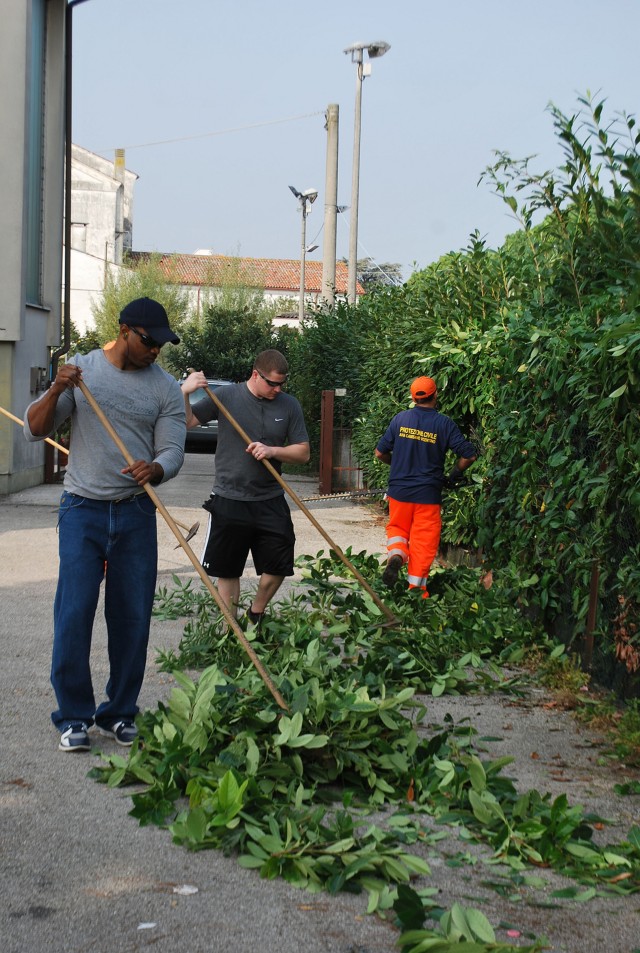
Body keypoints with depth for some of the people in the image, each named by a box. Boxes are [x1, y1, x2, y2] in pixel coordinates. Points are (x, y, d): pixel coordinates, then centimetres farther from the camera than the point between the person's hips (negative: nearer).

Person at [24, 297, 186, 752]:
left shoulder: (166, 388, 3)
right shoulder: (81, 369, 3)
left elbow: (172, 450, -1)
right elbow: (35, 429, 2)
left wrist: (155, 469, -25)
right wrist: (56, 392, -18)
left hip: (136, 514, 1)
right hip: (83, 510, -1)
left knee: (133, 616, 4)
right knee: (74, 613, -4)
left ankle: (120, 713, 18)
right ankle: (73, 716, 6)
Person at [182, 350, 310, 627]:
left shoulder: (289, 405, 2)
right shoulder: (225, 396, -5)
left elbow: (303, 452, 3)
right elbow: (185, 423, -4)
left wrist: (273, 451, -14)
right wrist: (184, 393, -22)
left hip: (271, 502, 2)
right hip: (229, 501, -2)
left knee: (278, 567, 3)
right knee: (227, 571, 6)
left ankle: (255, 617, 28)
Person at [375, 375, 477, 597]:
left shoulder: (400, 419, -2)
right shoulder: (444, 423, -8)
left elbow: (380, 453, 3)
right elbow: (469, 455, -9)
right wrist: (454, 475, 8)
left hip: (399, 490, 2)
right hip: (428, 494, -2)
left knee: (397, 527, 22)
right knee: (423, 540, 7)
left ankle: (395, 555, -7)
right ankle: (416, 586, 7)